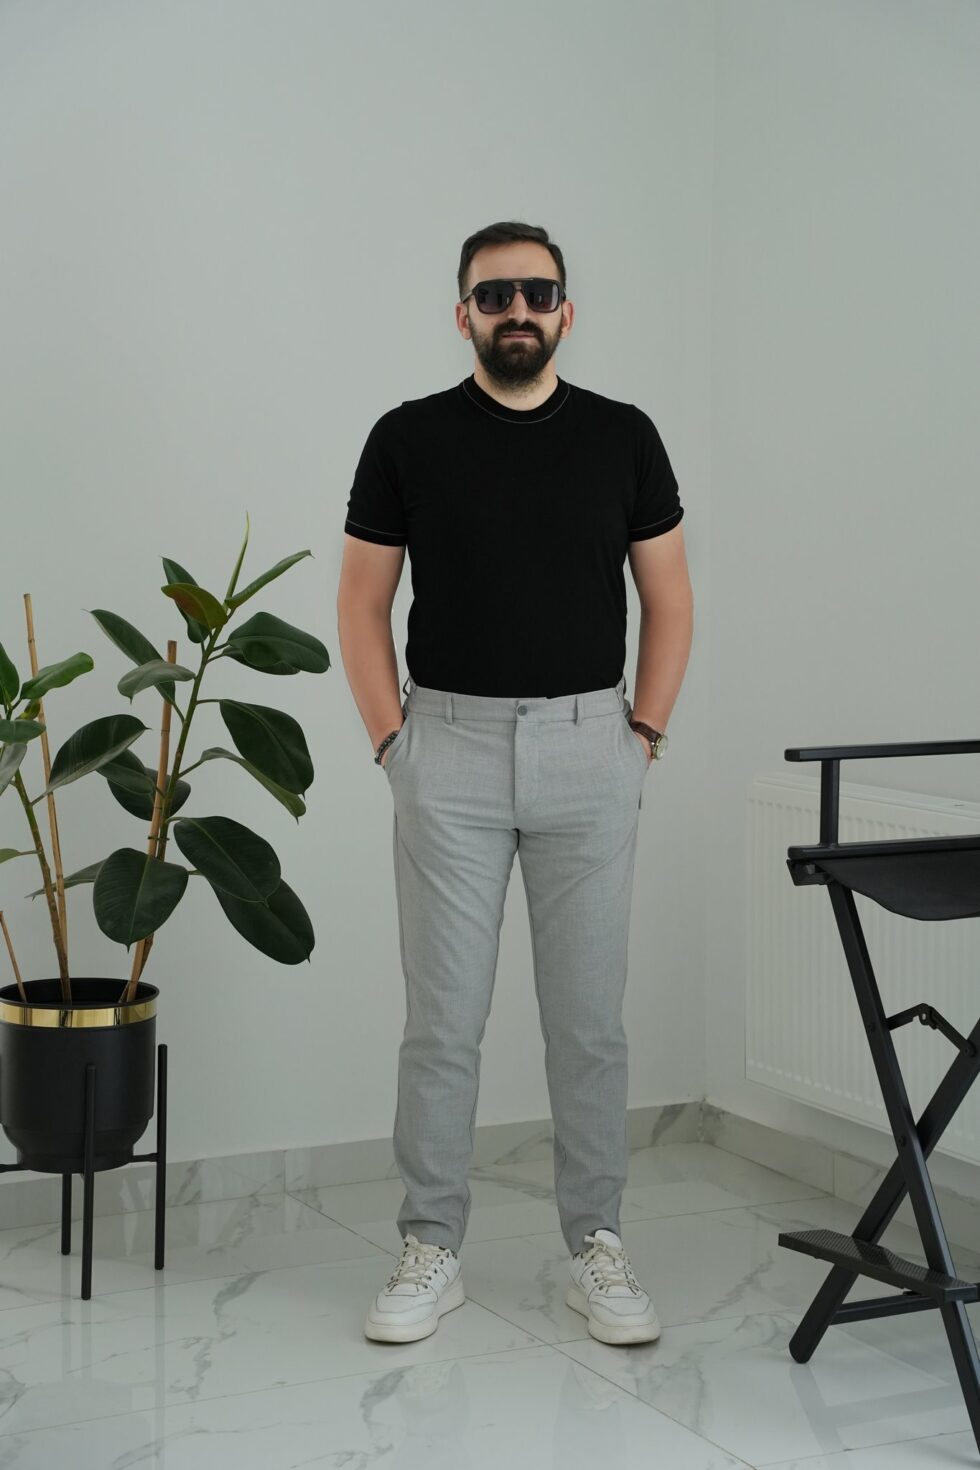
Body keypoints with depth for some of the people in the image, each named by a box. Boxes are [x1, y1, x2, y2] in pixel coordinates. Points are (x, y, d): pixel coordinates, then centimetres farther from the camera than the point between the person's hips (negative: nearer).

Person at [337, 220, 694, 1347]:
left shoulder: (623, 436, 4)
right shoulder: (408, 437, 1)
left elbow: (668, 599, 8)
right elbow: (361, 603, 4)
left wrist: (643, 734, 0)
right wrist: (394, 741, -4)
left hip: (587, 751, 1)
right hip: (449, 750, -1)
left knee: (588, 1015, 5)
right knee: (442, 1016, 3)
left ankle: (596, 1246, 17)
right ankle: (430, 1248, 15)